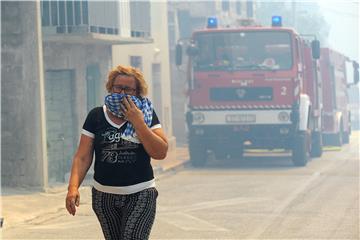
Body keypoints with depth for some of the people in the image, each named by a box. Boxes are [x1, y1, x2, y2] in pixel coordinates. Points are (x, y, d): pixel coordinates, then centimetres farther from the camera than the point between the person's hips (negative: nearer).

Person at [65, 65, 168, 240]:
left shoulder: (146, 114, 0)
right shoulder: (96, 116, 3)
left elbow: (160, 153, -10)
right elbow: (82, 157, -1)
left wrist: (137, 122, -15)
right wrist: (73, 187, -16)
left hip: (140, 195, -3)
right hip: (104, 196, 3)